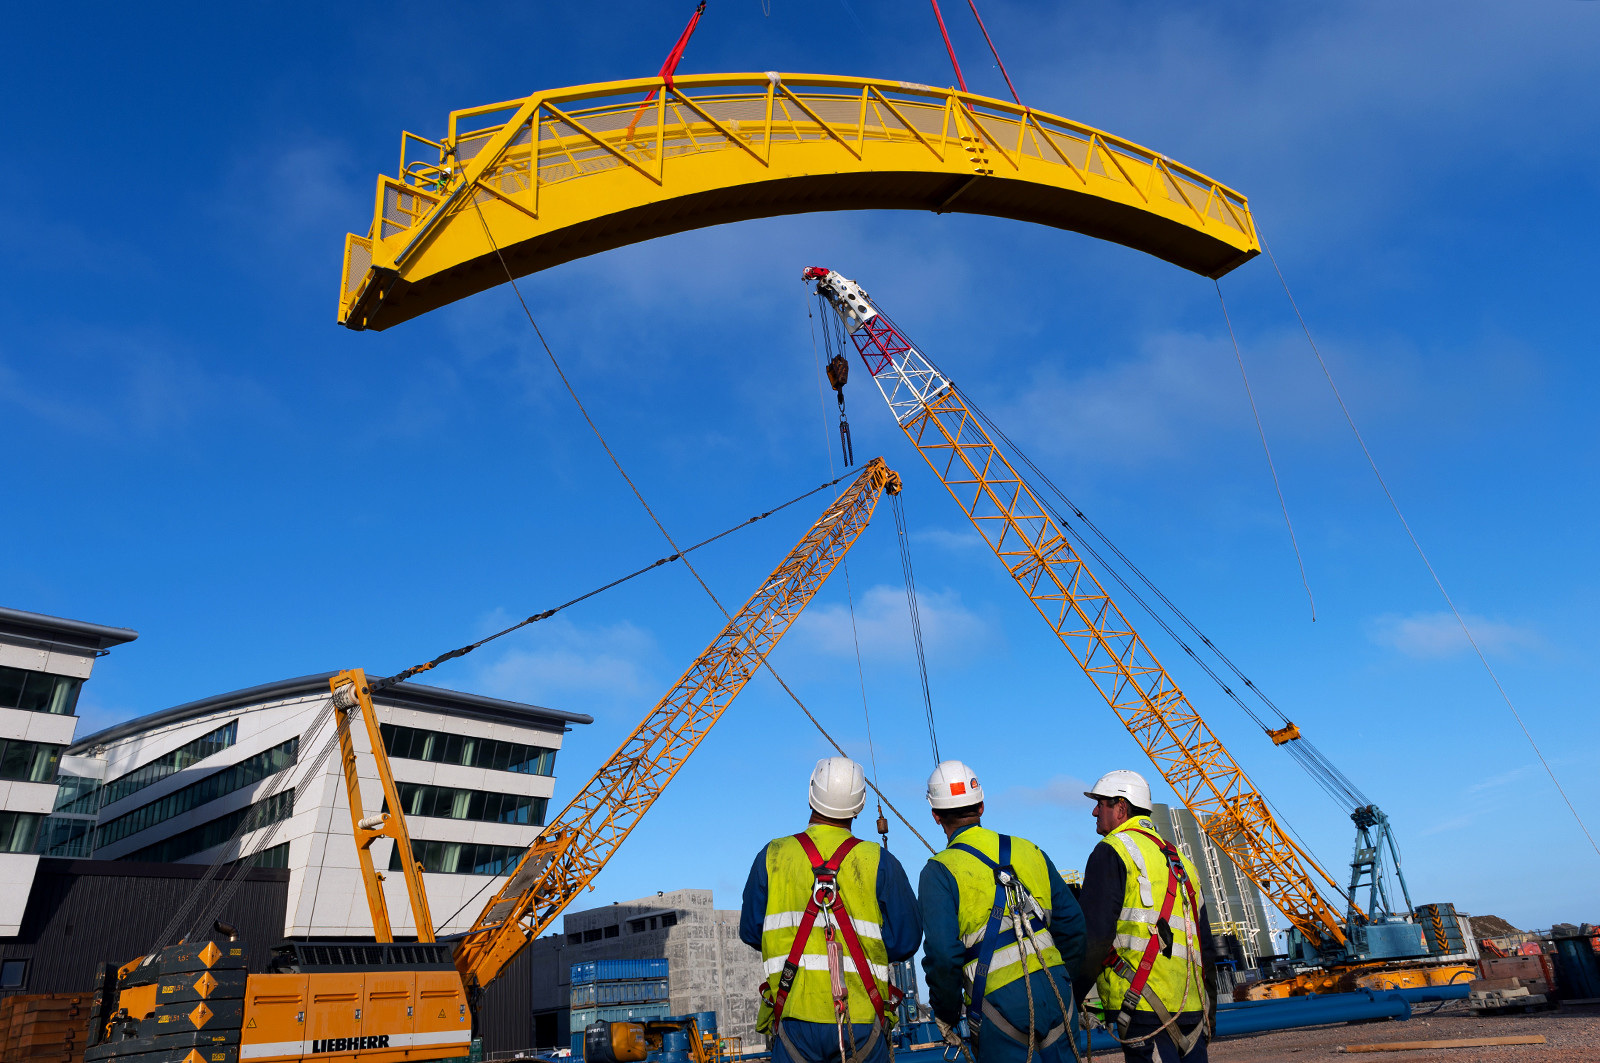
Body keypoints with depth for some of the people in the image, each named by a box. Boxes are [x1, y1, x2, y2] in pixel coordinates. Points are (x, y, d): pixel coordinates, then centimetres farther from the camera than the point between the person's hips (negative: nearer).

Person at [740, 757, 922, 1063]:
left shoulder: (772, 855, 1)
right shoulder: (879, 861, -3)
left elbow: (750, 931, 8)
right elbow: (905, 940, -1)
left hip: (795, 1017, 1)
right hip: (862, 1019, 0)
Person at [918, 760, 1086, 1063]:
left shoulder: (939, 872, -8)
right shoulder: (1029, 851, 8)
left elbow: (942, 955, -15)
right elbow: (1072, 924, 13)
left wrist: (946, 1015, 0)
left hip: (1000, 1004, -4)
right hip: (1056, 996, 5)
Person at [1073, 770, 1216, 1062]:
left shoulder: (1112, 851, -3)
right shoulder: (1179, 860, 23)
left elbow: (1095, 933, -13)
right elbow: (1205, 945, 24)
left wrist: (1069, 999, -6)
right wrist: (1209, 1013, 28)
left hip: (1147, 1004, -8)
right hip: (1192, 1006, 8)